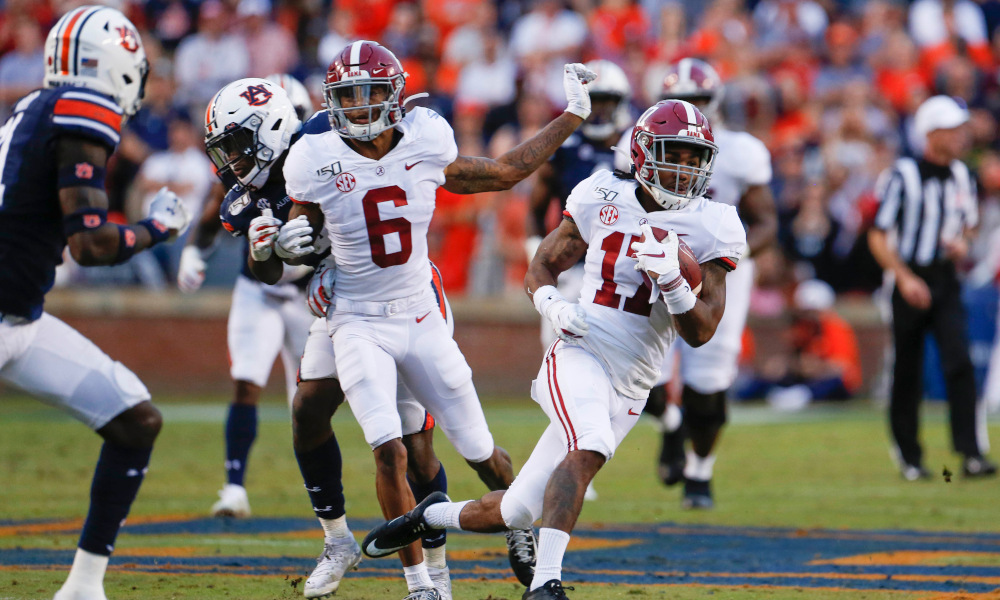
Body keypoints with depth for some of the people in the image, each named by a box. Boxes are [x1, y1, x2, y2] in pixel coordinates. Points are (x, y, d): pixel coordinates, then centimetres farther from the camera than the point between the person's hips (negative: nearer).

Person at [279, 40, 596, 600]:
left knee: (481, 452, 10)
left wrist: (572, 117, 11)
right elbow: (301, 232, 6)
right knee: (390, 450, -21)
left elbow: (504, 173, 10)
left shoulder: (425, 145, -7)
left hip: (421, 318, 2)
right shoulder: (317, 161, -12)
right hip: (360, 324, -2)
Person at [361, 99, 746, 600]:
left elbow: (699, 333, -3)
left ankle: (433, 515, 34)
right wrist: (554, 305, -10)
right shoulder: (603, 197, 1)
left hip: (628, 390, 2)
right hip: (579, 355, -2)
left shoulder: (710, 228, 0)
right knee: (589, 449, -35)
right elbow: (542, 267, 12)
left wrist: (670, 278, -20)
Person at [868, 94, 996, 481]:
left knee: (959, 362, -12)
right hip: (911, 282, -4)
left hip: (946, 280, 4)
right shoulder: (903, 176, -10)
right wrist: (904, 278, -19)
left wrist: (962, 243, -2)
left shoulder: (962, 177, 8)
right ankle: (909, 457, 18)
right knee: (907, 373, 4)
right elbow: (878, 236, -8)